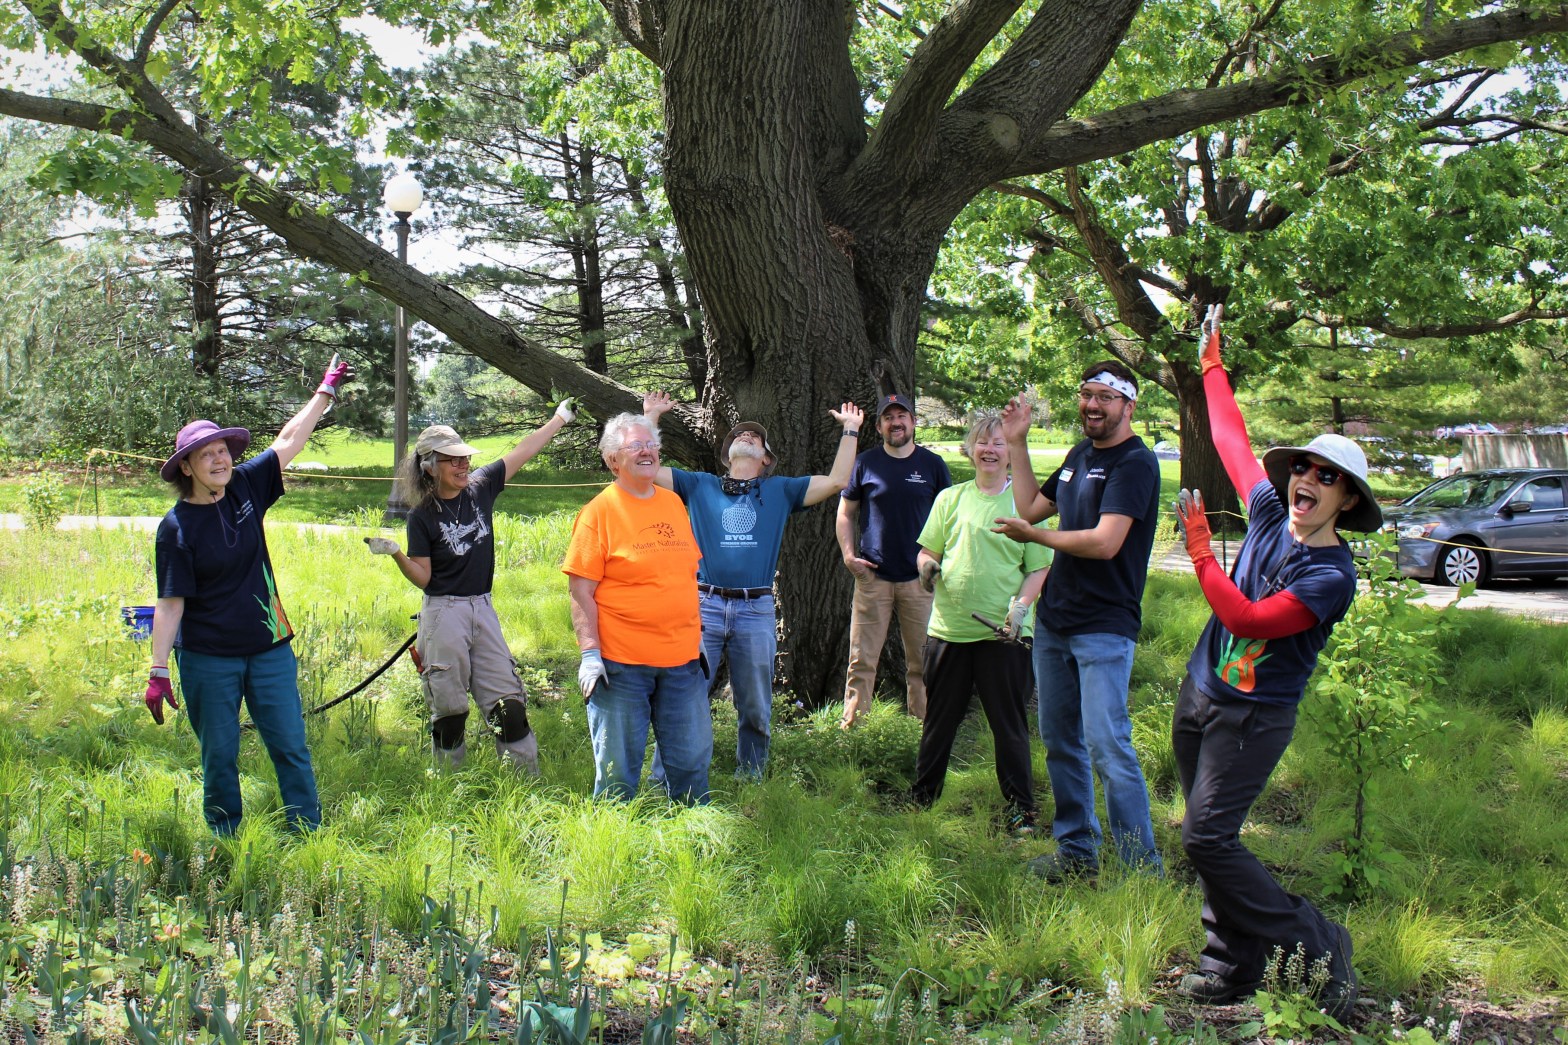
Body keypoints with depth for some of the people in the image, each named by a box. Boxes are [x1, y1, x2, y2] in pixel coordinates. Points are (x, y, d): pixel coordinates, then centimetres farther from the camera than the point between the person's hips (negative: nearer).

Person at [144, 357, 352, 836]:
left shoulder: (246, 488, 0)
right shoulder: (176, 527, -11)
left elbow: (289, 440, 8)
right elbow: (171, 603, -12)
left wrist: (326, 390, 11)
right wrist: (158, 672, -14)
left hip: (269, 649, 4)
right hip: (208, 660, -4)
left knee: (291, 747, 4)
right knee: (219, 758, 7)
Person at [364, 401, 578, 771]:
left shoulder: (480, 488, 3)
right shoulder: (422, 515, -7)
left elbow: (524, 450, 8)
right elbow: (422, 578, -6)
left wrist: (560, 418, 12)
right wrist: (394, 553, -22)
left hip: (483, 609, 4)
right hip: (443, 613, -4)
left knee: (508, 702, 4)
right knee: (448, 708, 2)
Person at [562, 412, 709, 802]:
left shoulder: (673, 502, 12)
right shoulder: (600, 511, -6)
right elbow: (581, 590, -9)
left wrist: (697, 633, 18)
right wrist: (590, 653, -15)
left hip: (682, 658, 6)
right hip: (621, 663, -5)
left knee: (692, 759, 11)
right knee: (619, 767, 2)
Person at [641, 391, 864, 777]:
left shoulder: (781, 490, 14)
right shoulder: (699, 485, 12)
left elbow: (836, 481, 8)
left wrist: (850, 430, 9)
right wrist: (651, 416, 6)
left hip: (757, 611, 1)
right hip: (704, 604, -1)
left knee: (756, 711, 10)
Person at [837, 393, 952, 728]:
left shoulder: (932, 464, 5)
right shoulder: (866, 463, 4)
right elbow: (845, 513, 11)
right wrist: (848, 554, -2)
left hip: (920, 578, 1)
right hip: (872, 576, -1)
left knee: (923, 659, 5)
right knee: (862, 659, -1)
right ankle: (852, 723, 6)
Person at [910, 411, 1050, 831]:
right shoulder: (950, 498, 9)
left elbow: (1039, 568, 0)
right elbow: (927, 551, 12)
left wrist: (1021, 604, -16)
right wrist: (927, 568, -11)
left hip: (1002, 634, -2)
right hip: (949, 627, 2)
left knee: (1009, 724, 3)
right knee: (939, 719, 13)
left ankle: (1020, 808, 14)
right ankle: (922, 797, 27)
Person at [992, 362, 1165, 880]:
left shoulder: (1135, 463, -13)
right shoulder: (1080, 455, 14)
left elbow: (1105, 542, -22)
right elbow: (1029, 507, 22)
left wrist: (1033, 536, -12)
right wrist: (1017, 445, 15)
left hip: (1105, 628, -9)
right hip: (1054, 622, 9)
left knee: (1107, 746, -12)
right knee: (1059, 741, 13)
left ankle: (1144, 869, -4)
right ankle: (1076, 851, 25)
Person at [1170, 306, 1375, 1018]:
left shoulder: (1332, 574, -17)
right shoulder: (1269, 513, 2)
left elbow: (1248, 620, -24)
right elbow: (1232, 440, 14)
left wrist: (1199, 551, -22)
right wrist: (1213, 364, 21)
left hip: (1254, 714, -7)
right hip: (1200, 693, 7)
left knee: (1208, 838, -14)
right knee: (1210, 837, 9)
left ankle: (1318, 945, -2)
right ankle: (1234, 965, 18)